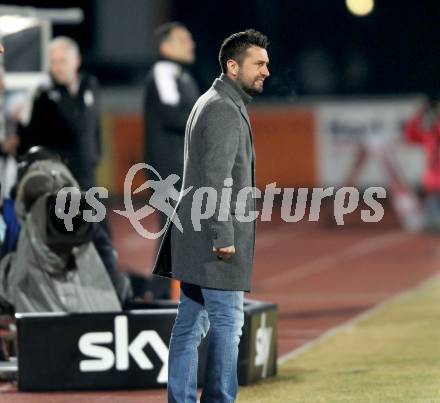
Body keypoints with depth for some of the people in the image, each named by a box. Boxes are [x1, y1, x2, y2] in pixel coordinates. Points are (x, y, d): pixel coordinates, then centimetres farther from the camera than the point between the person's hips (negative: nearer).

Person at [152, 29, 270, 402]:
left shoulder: (211, 103, 20)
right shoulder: (224, 110, -14)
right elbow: (217, 179, -20)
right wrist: (224, 236, -21)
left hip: (196, 240, 10)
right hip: (214, 240, -10)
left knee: (191, 323, 9)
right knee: (227, 323, -6)